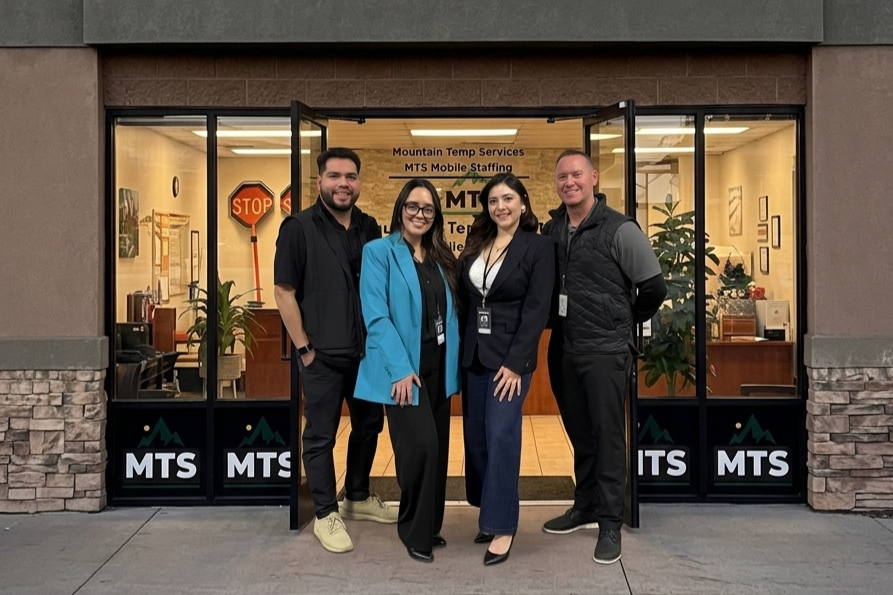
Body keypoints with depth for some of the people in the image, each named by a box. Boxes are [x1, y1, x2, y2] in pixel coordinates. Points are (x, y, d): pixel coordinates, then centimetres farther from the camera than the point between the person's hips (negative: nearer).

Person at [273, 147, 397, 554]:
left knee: (369, 425, 17)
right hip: (323, 354, -5)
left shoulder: (370, 228, 6)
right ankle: (326, 515, 19)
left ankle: (358, 498, 36)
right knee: (321, 436, 5)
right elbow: (284, 292, -9)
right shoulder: (299, 227, -8)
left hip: (367, 350, 6)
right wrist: (304, 347, -11)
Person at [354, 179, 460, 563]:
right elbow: (376, 316, -14)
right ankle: (415, 531, 9)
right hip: (403, 368, -6)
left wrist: (453, 365, 4)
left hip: (437, 367, 6)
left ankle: (430, 527, 26)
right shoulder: (379, 252, -6)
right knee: (420, 446, -12)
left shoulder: (440, 258, 13)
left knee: (438, 448, 10)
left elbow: (450, 314, 13)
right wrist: (400, 368, -20)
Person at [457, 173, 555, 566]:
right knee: (475, 436, 9)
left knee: (501, 437, -8)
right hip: (474, 353, 6)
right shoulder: (476, 244, 10)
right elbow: (464, 300, 11)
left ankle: (502, 526, 3)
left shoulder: (539, 246, -6)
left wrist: (515, 362, -16)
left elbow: (537, 310, -11)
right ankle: (489, 512, 24)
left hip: (510, 354, -6)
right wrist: (461, 349, 2)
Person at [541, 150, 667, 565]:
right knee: (579, 433, 16)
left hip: (605, 351, -5)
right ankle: (585, 506, 31)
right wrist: (563, 322, 11)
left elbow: (654, 288, -6)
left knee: (607, 435, 1)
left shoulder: (619, 229, -10)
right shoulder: (551, 231, 6)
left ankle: (610, 523, 11)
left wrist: (625, 321, 5)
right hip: (562, 349, 5)